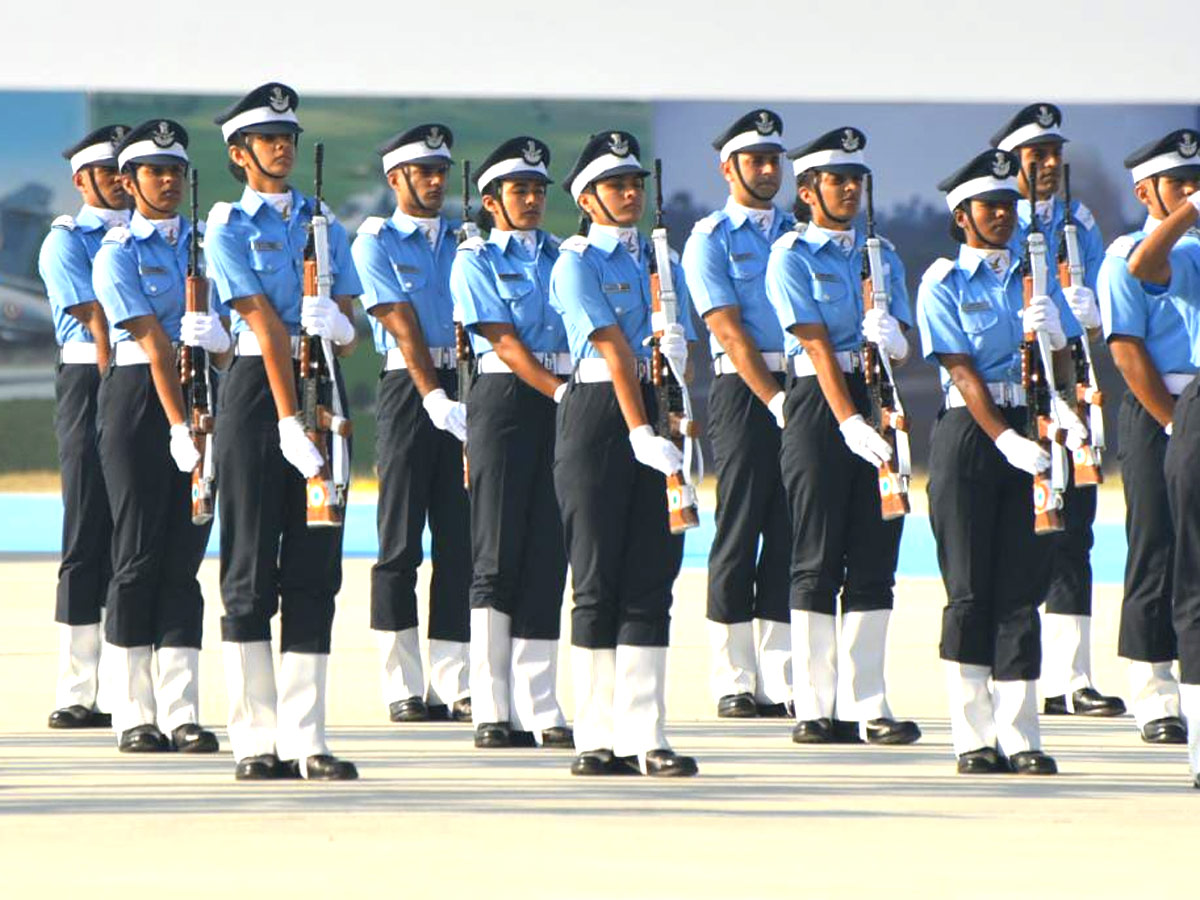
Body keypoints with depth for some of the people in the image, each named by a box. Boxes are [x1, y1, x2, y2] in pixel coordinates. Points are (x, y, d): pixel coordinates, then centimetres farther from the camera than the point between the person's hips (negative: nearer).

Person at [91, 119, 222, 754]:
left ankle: (181, 712, 0)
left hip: (202, 393, 5)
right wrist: (180, 427, -21)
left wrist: (218, 337, -14)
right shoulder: (117, 254, -4)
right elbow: (152, 342, -14)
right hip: (138, 398, -5)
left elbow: (224, 330, 11)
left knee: (185, 556, 2)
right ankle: (133, 715, 1)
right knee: (139, 554, -4)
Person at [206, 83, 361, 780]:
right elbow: (266, 325, -13)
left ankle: (306, 739, 3)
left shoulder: (323, 222, 15)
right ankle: (256, 741, 1)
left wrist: (340, 324, -16)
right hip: (257, 388, -5)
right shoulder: (229, 226, -2)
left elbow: (352, 335, 9)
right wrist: (289, 424, -21)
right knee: (252, 568, -2)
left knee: (315, 567, 2)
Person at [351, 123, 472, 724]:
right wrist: (435, 398, -22)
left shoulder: (463, 240, 15)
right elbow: (403, 326, -11)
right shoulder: (376, 241, 0)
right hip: (407, 389, -5)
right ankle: (404, 688, 1)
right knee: (400, 544, -2)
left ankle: (455, 685, 5)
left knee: (461, 540, 2)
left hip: (463, 386, 5)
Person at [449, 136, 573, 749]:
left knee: (548, 556, 2)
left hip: (562, 406, 5)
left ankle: (539, 707, 3)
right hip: (504, 400, -5)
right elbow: (505, 341, -9)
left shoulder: (561, 257, 17)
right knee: (498, 559, -6)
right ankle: (493, 710, -5)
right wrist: (563, 392, -18)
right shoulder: (475, 261, 2)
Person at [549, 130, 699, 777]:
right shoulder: (576, 264, -4)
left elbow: (675, 345, 7)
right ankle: (597, 739, 2)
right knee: (598, 579, -2)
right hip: (598, 415, -5)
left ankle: (645, 737, -1)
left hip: (658, 412, 5)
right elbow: (614, 351, -14)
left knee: (651, 580, 1)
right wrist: (640, 431, -22)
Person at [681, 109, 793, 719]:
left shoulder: (797, 233, 16)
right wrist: (774, 399, -18)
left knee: (791, 533, 3)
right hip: (743, 391, -5)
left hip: (801, 387, 5)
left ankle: (780, 681, 6)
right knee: (739, 531, -4)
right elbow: (729, 331, -9)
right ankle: (734, 683, -1)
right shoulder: (710, 239, 0)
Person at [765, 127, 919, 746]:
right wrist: (849, 422, -22)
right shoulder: (792, 256, -3)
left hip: (877, 397, 5)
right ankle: (816, 708, 0)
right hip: (818, 404, -5)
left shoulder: (880, 252, 14)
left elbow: (904, 345, 8)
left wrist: (892, 338, -17)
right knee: (817, 561, -3)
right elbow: (817, 344, -13)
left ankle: (867, 705, 5)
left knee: (875, 558, 3)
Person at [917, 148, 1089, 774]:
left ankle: (1019, 735, 0)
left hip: (1027, 431, 4)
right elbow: (963, 372, -10)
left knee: (1023, 584, 0)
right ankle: (973, 737, 3)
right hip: (968, 435, -4)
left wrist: (1052, 334, -14)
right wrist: (1006, 440, -21)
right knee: (970, 589, -2)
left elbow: (1061, 366, 10)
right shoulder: (942, 284, -1)